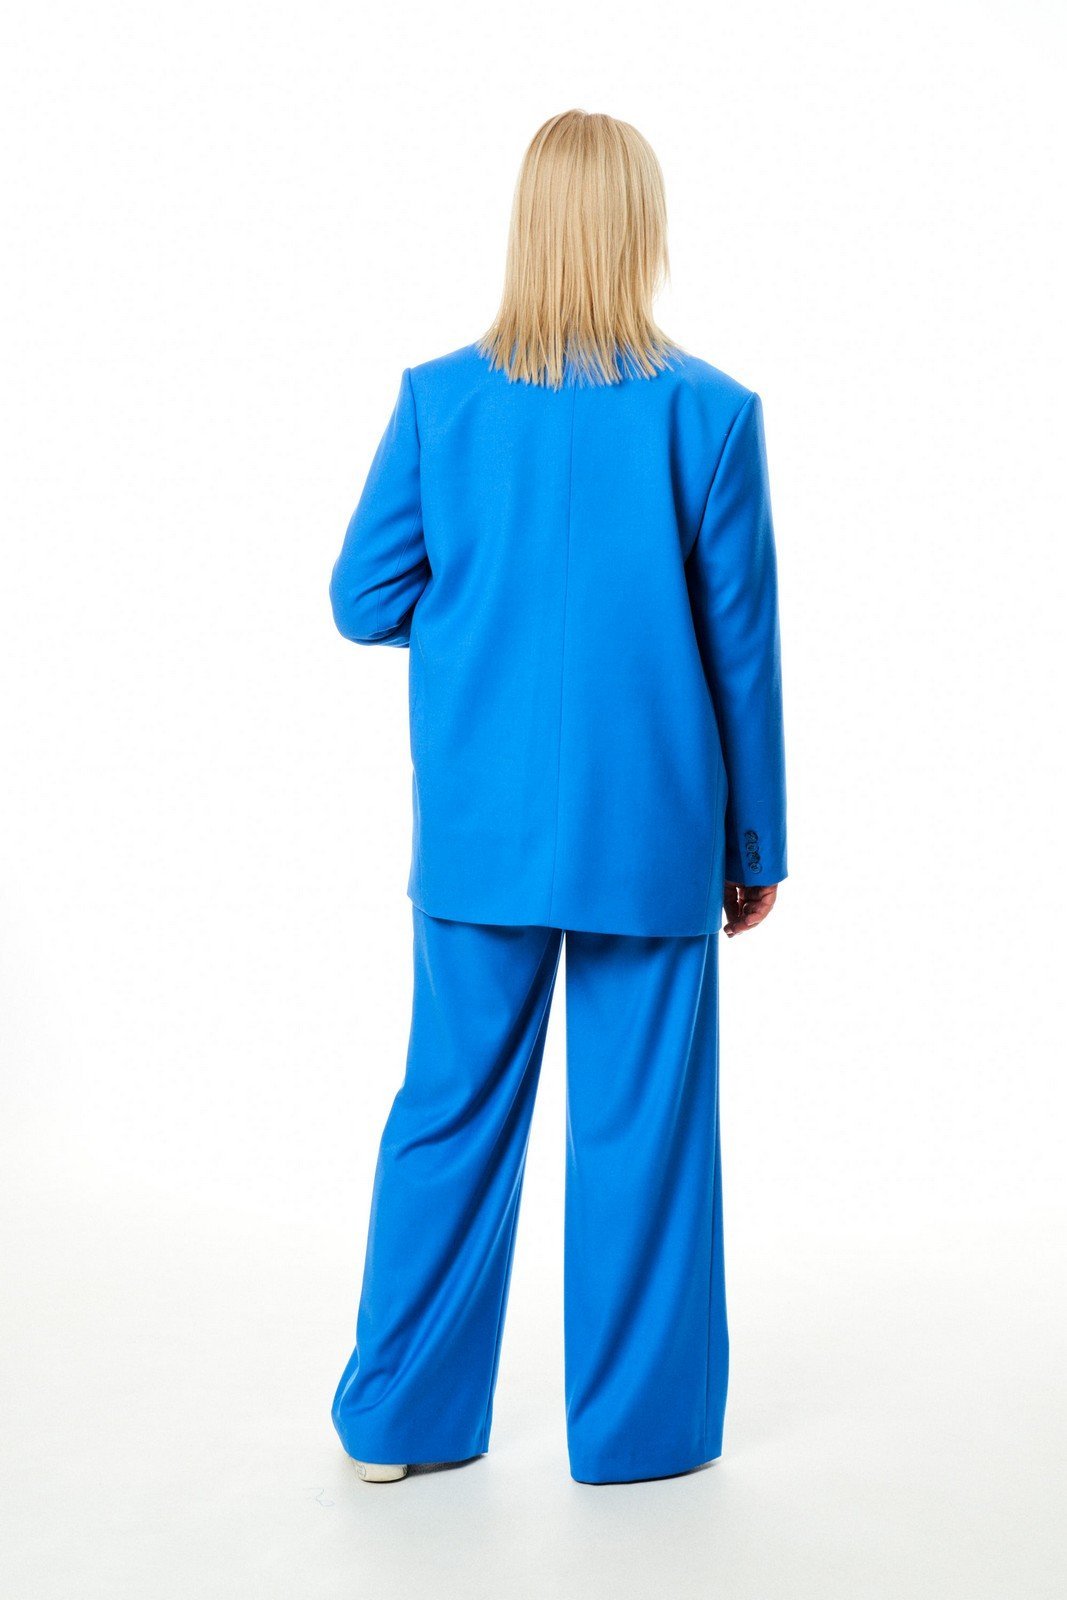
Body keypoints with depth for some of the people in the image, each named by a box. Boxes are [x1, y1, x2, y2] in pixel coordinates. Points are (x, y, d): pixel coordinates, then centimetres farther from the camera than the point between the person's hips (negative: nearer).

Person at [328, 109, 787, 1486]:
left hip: (480, 830, 2)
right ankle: (635, 1425, 25)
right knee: (641, 1125, 10)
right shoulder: (711, 412, -7)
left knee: (450, 1112, 14)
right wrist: (757, 844, 6)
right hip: (652, 833, -2)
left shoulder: (440, 398, -3)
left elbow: (364, 602, 2)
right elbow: (742, 648, -3)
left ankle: (398, 1415, 27)